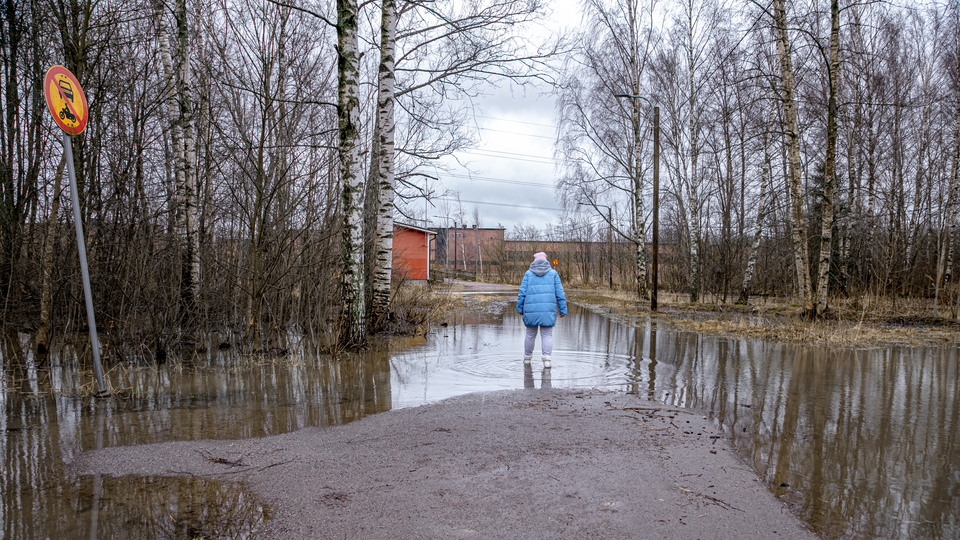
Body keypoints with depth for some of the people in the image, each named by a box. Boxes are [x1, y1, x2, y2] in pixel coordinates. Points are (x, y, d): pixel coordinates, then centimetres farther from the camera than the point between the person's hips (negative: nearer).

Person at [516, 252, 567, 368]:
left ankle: (527, 358, 27)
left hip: (531, 309, 1)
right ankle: (546, 359, -11)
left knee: (530, 334, 14)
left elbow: (522, 292, 2)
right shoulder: (553, 273, 8)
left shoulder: (528, 274, 7)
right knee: (547, 335, 4)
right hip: (548, 309, -1)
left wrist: (519, 308, 9)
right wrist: (563, 310, 7)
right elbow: (560, 294, 4)